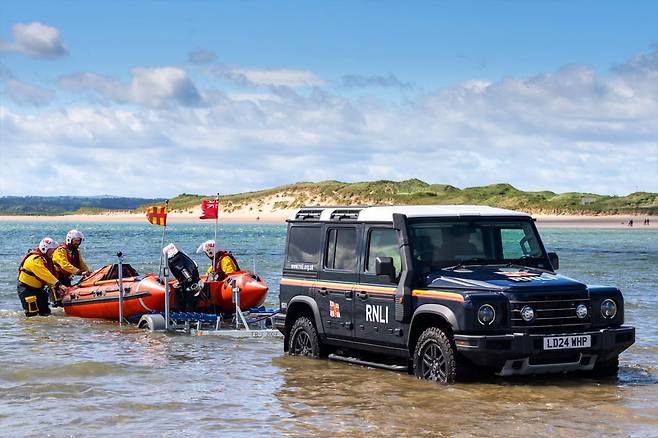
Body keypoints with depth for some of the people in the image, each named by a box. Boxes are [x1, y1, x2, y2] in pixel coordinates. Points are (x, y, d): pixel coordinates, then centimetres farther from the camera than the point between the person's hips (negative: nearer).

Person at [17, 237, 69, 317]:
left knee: (46, 313, 7)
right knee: (32, 314, -11)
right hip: (25, 288, -9)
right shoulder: (35, 259, -23)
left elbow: (51, 274, 5)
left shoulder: (47, 259, 7)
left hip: (37, 288, 9)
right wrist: (58, 285, -38)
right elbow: (45, 275, -33)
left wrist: (57, 288, -8)